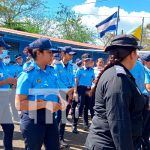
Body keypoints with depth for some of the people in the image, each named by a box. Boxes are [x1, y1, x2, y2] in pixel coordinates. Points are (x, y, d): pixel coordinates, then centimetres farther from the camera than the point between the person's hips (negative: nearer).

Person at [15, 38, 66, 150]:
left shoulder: (52, 71, 4)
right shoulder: (28, 74, -16)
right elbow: (19, 104, -21)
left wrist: (59, 103, -4)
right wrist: (45, 104, -24)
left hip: (50, 117, 7)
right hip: (33, 120, -6)